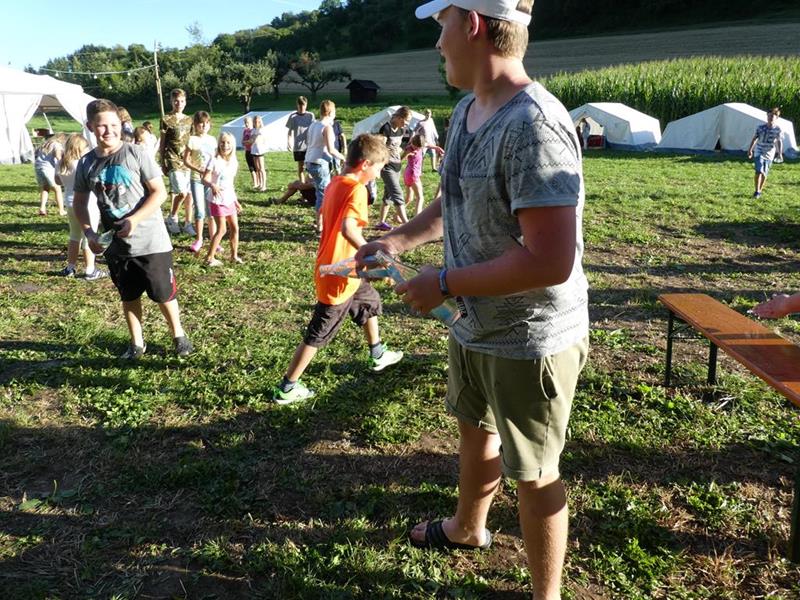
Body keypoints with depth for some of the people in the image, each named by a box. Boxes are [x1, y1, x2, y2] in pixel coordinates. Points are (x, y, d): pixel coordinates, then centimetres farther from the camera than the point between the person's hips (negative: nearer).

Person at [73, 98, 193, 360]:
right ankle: (137, 343, 32)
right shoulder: (86, 163, 1)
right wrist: (88, 232, -3)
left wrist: (135, 219, -22)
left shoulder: (136, 153, -10)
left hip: (150, 241, -4)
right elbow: (79, 201, 12)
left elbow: (159, 192, -11)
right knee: (129, 296, 16)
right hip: (115, 245, 4)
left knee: (164, 293, 6)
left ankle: (178, 336, 28)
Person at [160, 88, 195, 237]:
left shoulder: (189, 120, 12)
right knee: (182, 192, -13)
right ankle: (172, 218, 9)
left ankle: (188, 223, 11)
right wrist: (162, 163, -1)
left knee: (190, 193, 1)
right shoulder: (166, 120, -1)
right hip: (173, 161, -5)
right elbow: (162, 142, 2)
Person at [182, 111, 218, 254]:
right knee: (199, 211, -2)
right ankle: (198, 240, 11)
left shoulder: (212, 139, 7)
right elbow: (186, 160, -7)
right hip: (197, 180, -3)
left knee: (212, 210, 6)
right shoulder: (192, 139, -5)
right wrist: (199, 170, -20)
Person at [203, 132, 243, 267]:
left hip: (229, 200, 6)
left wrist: (236, 201, 17)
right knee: (222, 229, -7)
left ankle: (234, 255, 22)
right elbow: (205, 179, -16)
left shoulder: (234, 163, 6)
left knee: (235, 228, 9)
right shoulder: (214, 161, -11)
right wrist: (212, 185, -37)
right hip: (217, 200, -6)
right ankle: (209, 258, 2)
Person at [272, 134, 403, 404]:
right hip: (339, 277, -9)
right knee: (317, 335, 2)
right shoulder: (357, 189, -22)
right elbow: (348, 228, -37)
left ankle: (378, 355, 47)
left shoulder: (335, 183, 5)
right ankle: (286, 388, 14)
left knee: (370, 302, 28)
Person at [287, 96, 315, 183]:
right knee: (300, 166, 5)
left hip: (309, 145, 0)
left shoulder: (310, 115, 4)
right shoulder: (293, 116, 2)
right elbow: (290, 131, 5)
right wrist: (288, 142, -9)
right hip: (298, 146, 0)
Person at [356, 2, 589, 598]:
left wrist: (443, 283, -23)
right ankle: (468, 528, 56)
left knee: (533, 473, 9)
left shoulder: (533, 126, -27)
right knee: (475, 432, 28)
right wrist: (398, 239, 10)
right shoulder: (467, 111, 3)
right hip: (474, 326, 9)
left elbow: (550, 261, -32)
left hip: (529, 341, -9)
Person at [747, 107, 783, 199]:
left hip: (769, 154, 2)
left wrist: (780, 153, -4)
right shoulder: (760, 127, -4)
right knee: (759, 171, -15)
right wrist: (750, 149, 0)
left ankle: (760, 190, 23)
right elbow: (755, 139, 3)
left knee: (764, 173, 7)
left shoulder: (778, 129, -2)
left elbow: (779, 142, 3)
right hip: (759, 152, -1)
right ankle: (757, 191, -8)